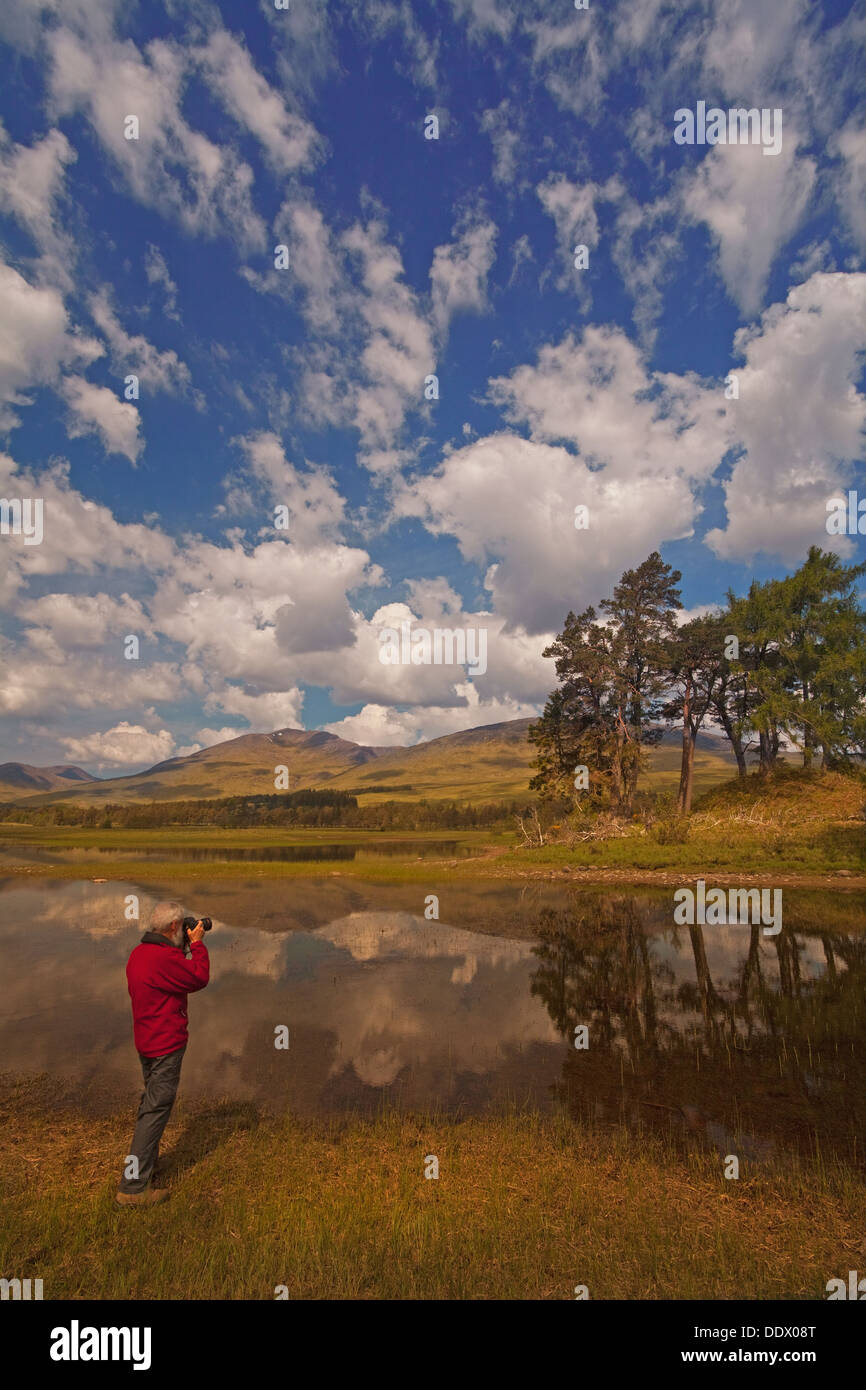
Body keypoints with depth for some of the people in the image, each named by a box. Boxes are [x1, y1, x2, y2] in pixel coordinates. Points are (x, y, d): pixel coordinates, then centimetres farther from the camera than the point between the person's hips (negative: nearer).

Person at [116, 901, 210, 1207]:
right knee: (157, 1108, -1)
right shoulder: (165, 957, -28)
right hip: (166, 1044, -10)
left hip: (147, 1041, 10)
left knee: (151, 1102, 25)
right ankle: (133, 1187, 4)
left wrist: (184, 948, 5)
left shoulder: (139, 953, 4)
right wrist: (197, 944, -8)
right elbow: (199, 978, -17)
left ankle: (146, 1161, 41)